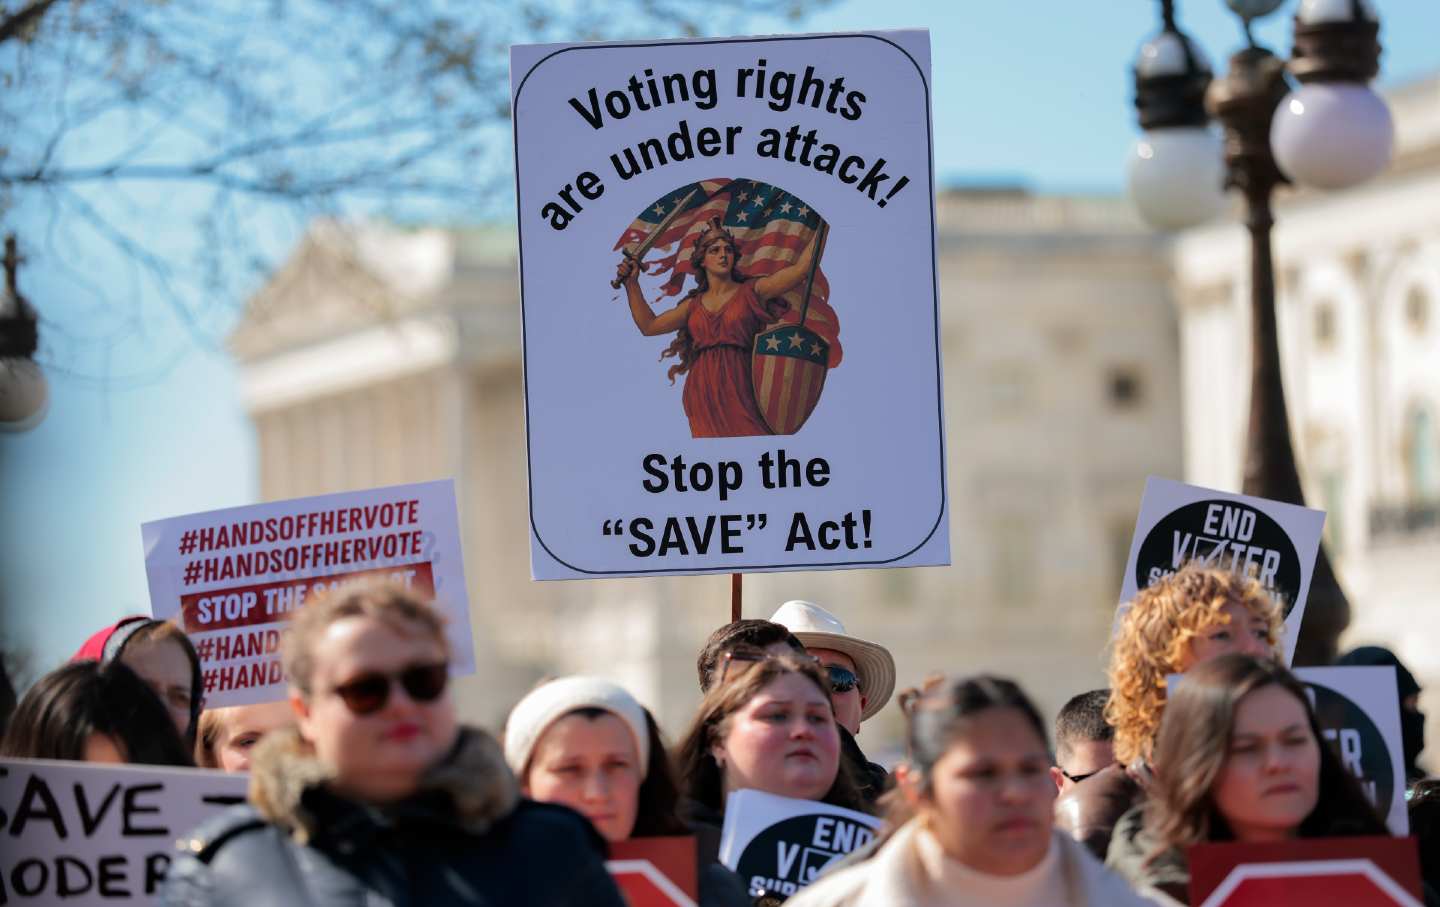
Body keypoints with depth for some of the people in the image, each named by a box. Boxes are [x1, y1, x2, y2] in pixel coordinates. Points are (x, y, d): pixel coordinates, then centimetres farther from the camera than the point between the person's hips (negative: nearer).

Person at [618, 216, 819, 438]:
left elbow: (799, 269, -1)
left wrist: (821, 230, -6)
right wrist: (631, 284, 16)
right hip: (702, 392, 3)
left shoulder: (751, 292, 8)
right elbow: (649, 326, 18)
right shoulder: (693, 305, 19)